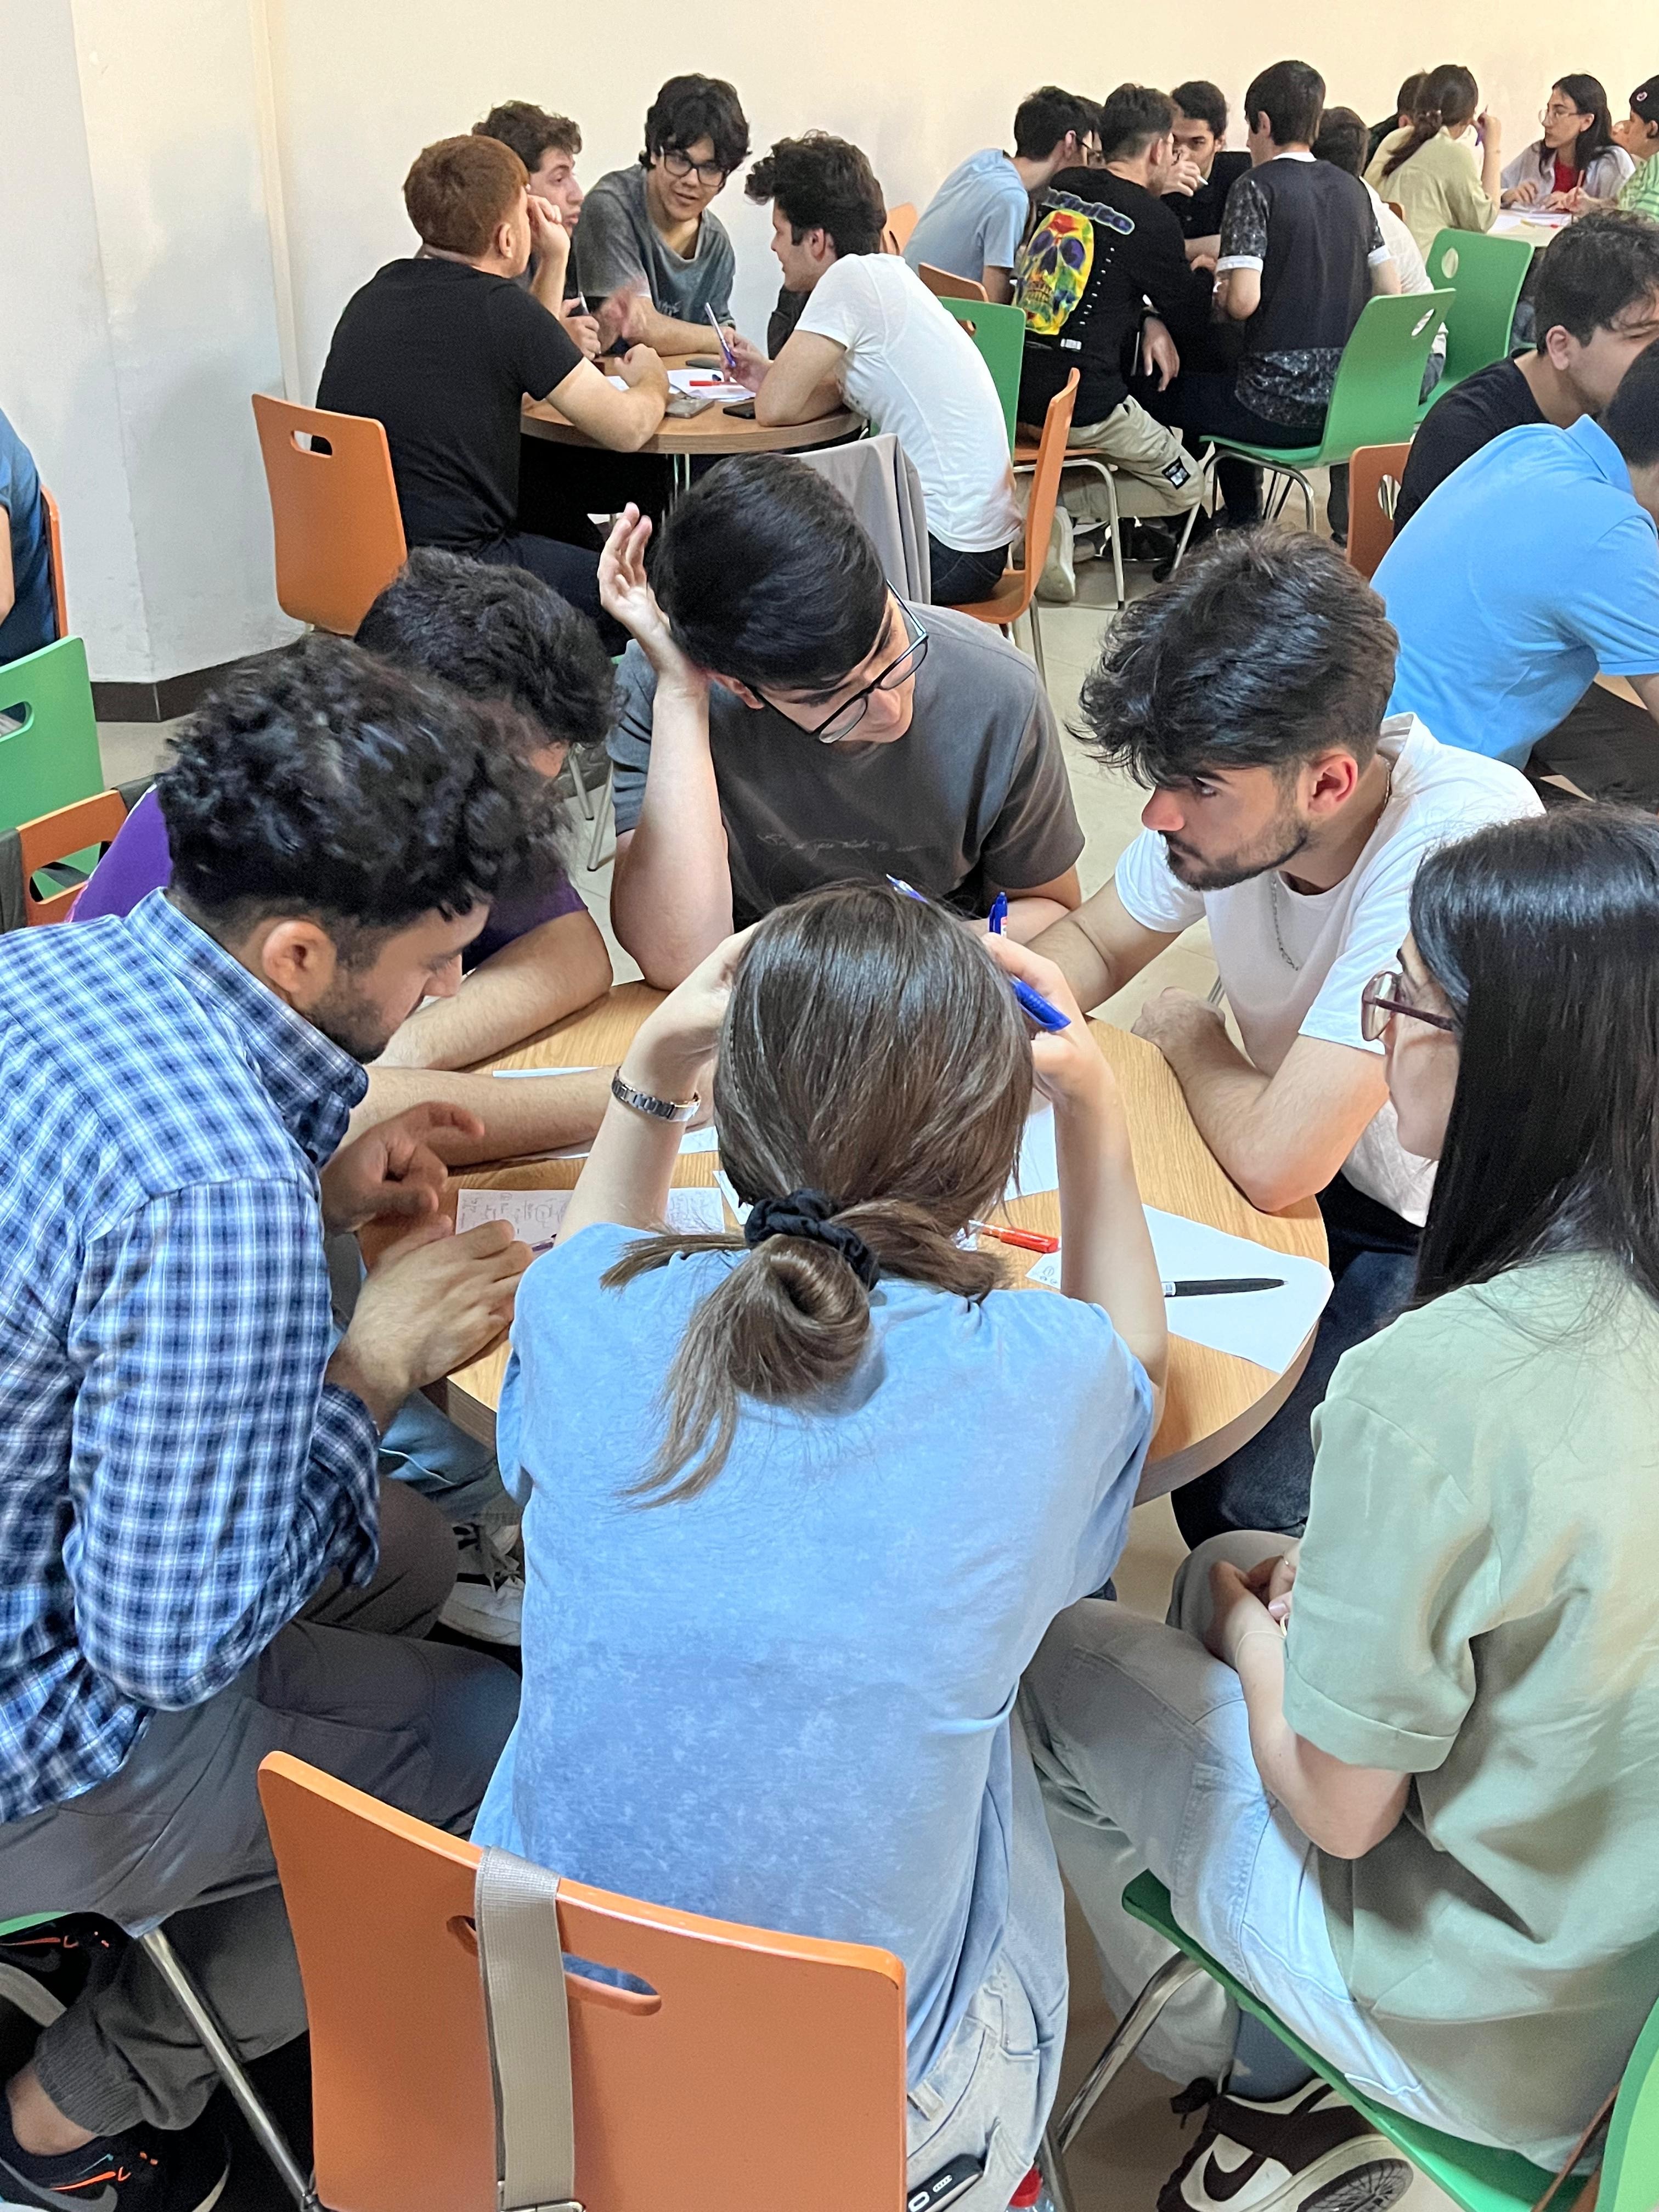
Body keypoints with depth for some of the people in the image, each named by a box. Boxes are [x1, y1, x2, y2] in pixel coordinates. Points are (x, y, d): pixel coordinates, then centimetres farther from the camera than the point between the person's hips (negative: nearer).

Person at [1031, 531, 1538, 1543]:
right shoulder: (1231, 785, -15)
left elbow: (1275, 1163, -35)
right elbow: (1094, 942, 5)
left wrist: (1190, 1034, -14)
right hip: (1320, 1170, 7)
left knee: (1244, 1498, -19)